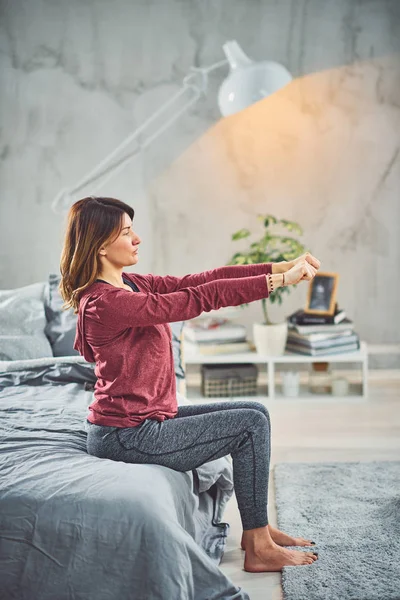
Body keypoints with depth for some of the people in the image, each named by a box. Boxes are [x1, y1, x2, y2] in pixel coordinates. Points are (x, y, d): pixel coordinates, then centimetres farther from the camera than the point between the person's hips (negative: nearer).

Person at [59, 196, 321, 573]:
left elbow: (201, 280, 2)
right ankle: (259, 550, 4)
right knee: (250, 425, -7)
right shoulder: (105, 301, -23)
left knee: (255, 413, 12)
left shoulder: (129, 285, 8)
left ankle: (258, 528, 23)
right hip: (127, 437, -10)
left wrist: (280, 267, -4)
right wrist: (278, 281, -20)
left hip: (146, 419, 10)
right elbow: (200, 299, -25)